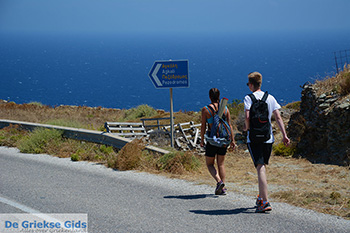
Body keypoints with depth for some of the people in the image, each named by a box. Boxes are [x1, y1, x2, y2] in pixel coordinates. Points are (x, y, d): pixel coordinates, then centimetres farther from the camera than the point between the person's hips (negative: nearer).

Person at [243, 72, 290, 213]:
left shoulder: (249, 98, -4)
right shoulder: (270, 98, 10)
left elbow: (247, 117, -18)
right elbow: (278, 118, 4)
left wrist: (246, 128, 1)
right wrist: (284, 135, 1)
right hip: (268, 138, 5)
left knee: (260, 168, -11)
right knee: (262, 167, 20)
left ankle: (265, 203, -19)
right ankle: (261, 198, 28)